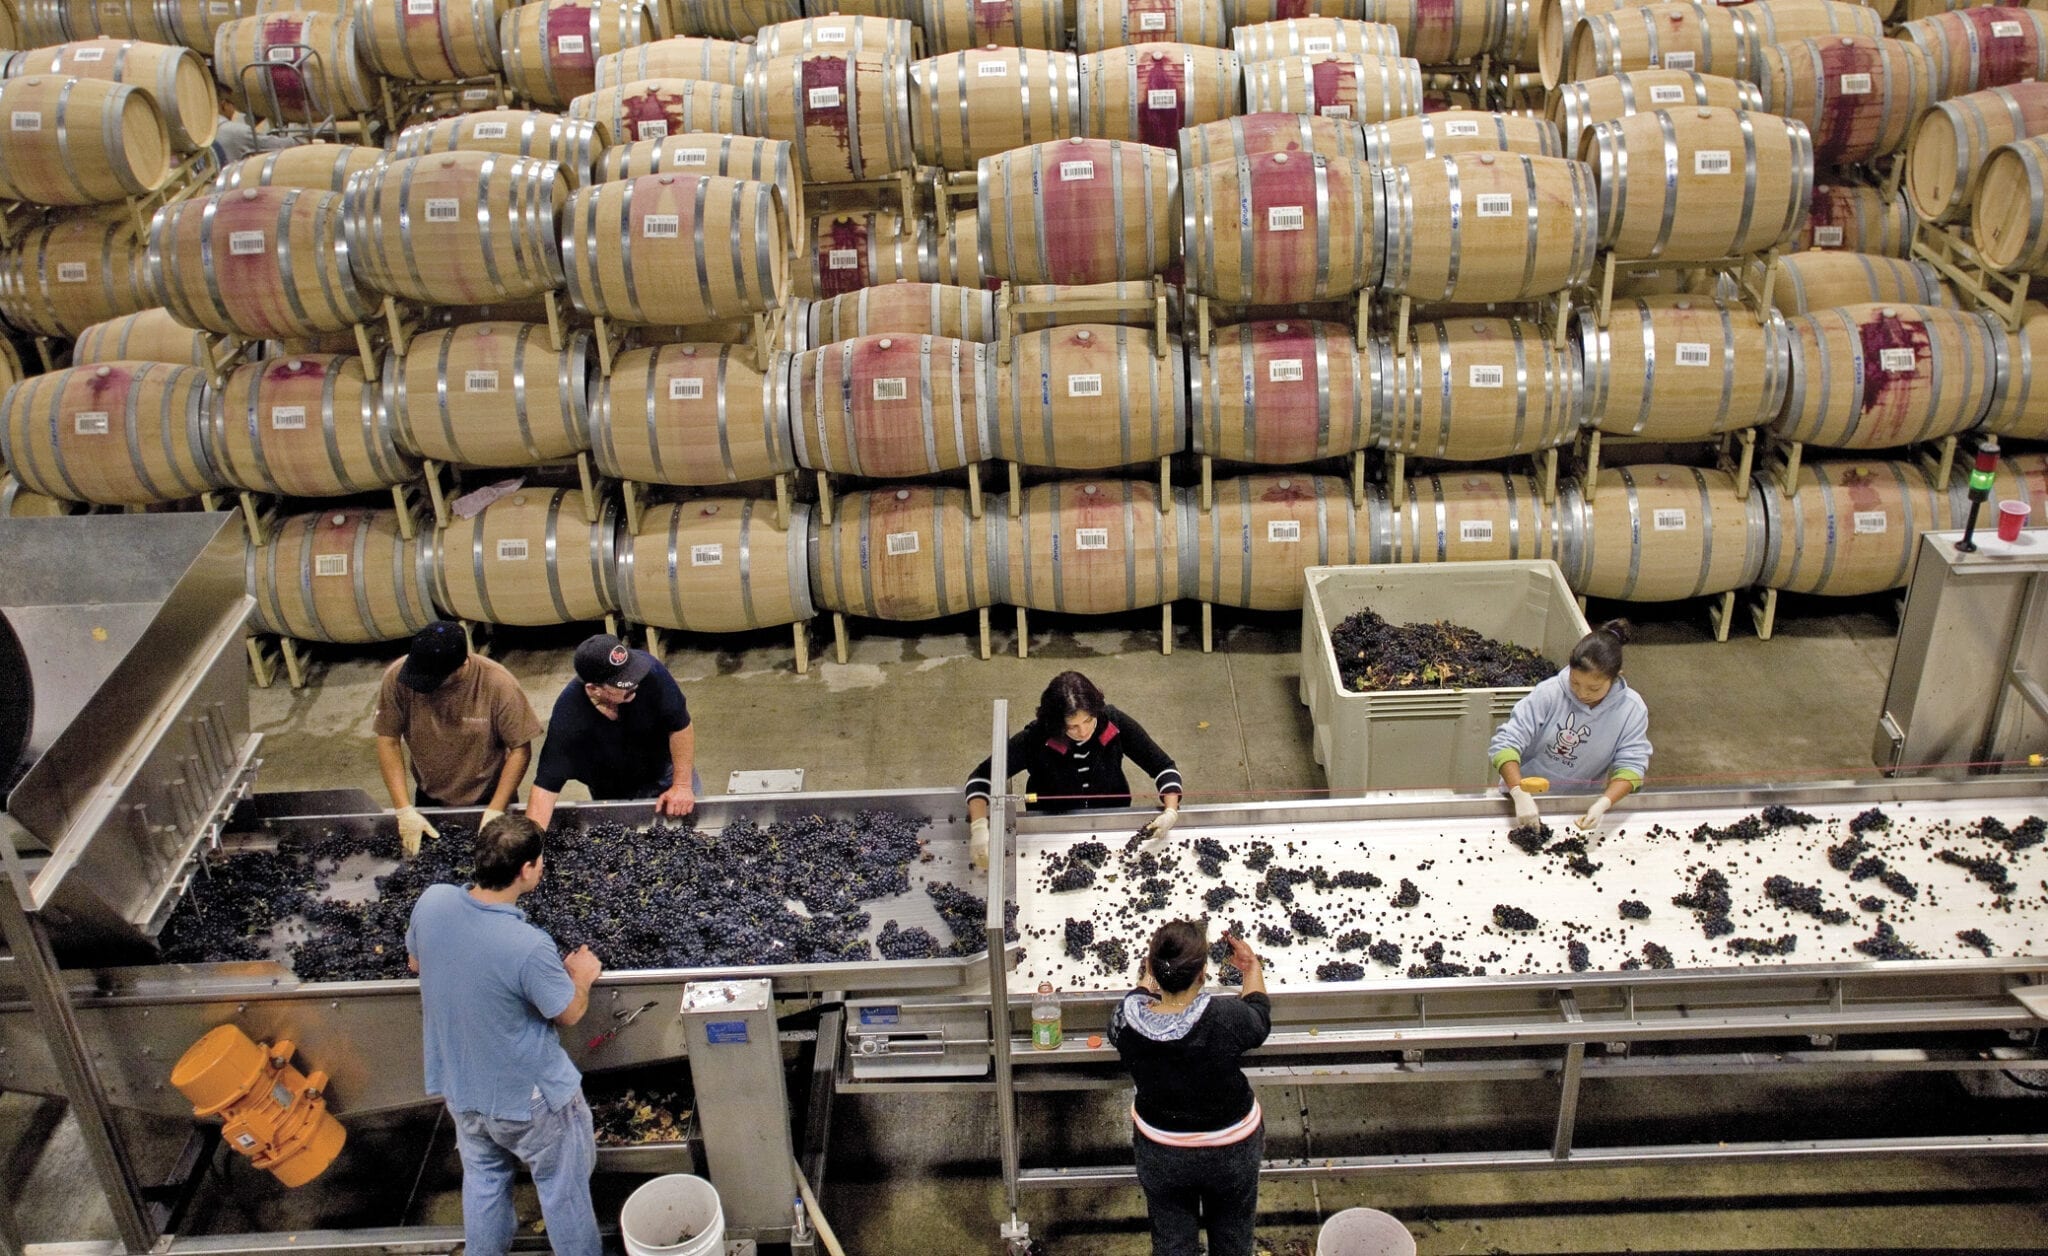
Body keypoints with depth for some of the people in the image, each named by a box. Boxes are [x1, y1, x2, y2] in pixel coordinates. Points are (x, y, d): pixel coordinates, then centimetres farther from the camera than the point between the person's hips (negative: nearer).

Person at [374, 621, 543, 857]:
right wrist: (405, 810, -16)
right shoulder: (397, 678, -21)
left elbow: (520, 749, -18)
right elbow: (388, 741, -13)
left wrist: (495, 811, -19)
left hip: (489, 800, -2)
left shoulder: (499, 684, -27)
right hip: (429, 802, 2)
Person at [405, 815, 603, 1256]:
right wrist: (581, 976, 3)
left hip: (457, 1084, 6)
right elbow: (568, 1013, -17)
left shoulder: (432, 903, -19)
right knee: (562, 1186, 19)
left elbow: (415, 961, 4)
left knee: (482, 1178, 28)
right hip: (528, 1096, -5)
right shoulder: (529, 947, -35)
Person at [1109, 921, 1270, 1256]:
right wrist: (1252, 968, 9)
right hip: (1231, 1149, -1)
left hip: (1160, 1151, 1)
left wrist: (1150, 976, 15)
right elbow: (1260, 1020, -7)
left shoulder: (1127, 1018, -27)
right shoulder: (1226, 1017, -32)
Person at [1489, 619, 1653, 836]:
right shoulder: (1548, 694, -15)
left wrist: (1604, 803, -29)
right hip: (1527, 796, -2)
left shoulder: (1632, 709, -8)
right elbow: (1506, 743, -17)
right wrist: (1520, 794, -32)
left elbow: (1631, 765, -10)